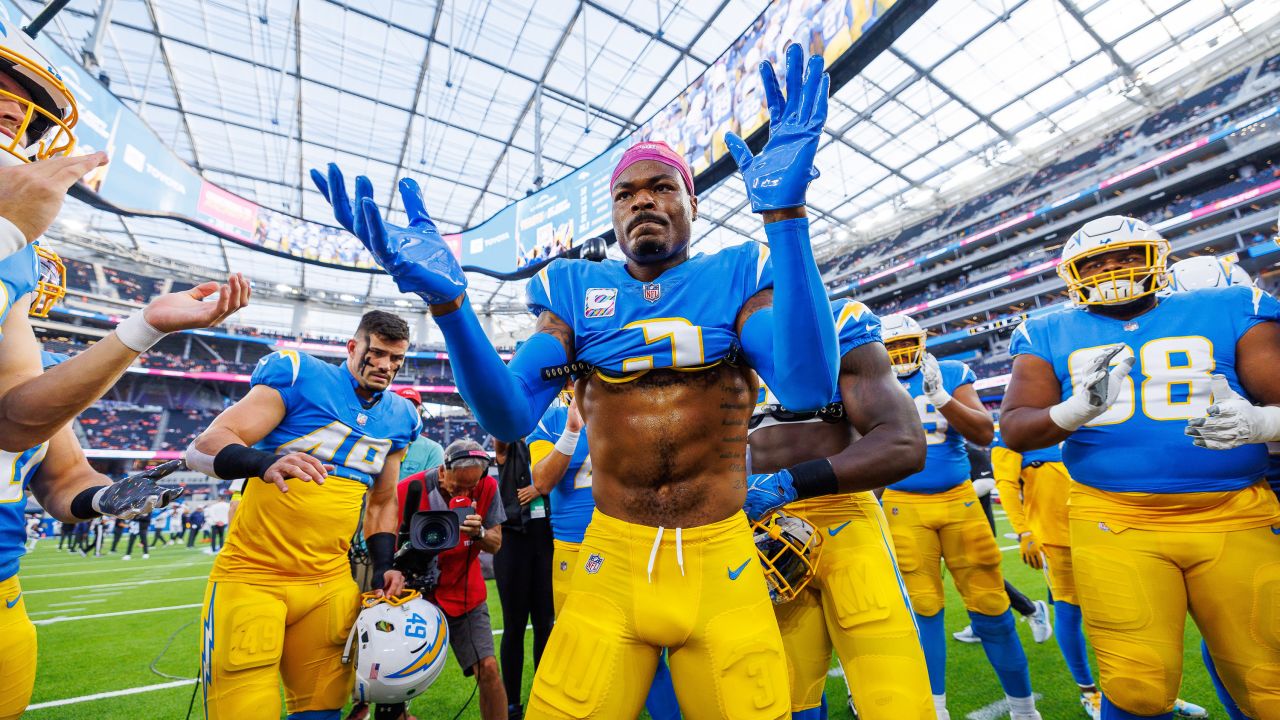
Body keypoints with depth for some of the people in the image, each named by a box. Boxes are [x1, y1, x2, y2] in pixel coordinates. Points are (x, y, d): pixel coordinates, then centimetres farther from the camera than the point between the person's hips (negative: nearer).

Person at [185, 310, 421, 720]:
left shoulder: (398, 417, 8)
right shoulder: (301, 376, -7)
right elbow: (203, 448, -13)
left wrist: (382, 569, 5)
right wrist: (265, 463, -33)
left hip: (330, 585, 5)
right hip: (252, 575, -4)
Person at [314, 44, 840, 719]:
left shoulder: (738, 276, 0)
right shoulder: (575, 288, 3)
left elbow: (809, 388, -18)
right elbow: (509, 418, -8)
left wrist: (783, 214, -23)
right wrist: (447, 299, -22)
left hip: (723, 562, 0)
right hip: (611, 561, 1)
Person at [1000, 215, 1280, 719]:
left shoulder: (1231, 312, 8)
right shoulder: (1049, 336, 3)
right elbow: (1014, 429, -5)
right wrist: (1076, 409, -23)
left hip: (1235, 518, 2)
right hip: (1114, 524, -2)